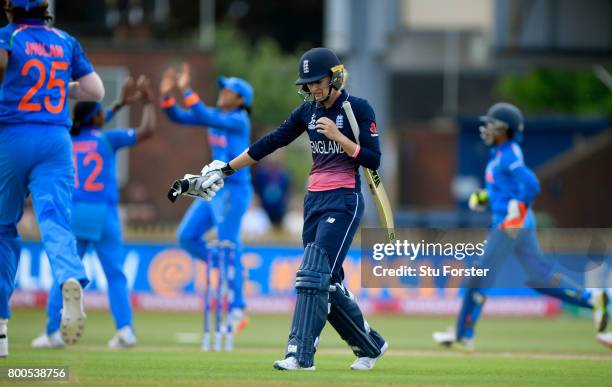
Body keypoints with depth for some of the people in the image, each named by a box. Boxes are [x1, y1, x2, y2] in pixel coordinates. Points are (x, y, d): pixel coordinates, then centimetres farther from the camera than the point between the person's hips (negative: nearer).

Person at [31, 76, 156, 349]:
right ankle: (124, 329, -6)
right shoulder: (107, 139, -1)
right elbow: (146, 131, -1)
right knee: (115, 274, 3)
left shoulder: (68, 140, 11)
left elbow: (91, 128, 31)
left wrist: (121, 104, 37)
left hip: (73, 214, 2)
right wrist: (149, 102, 14)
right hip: (103, 215, -2)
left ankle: (53, 333, 0)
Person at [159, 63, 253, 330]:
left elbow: (206, 117, -28)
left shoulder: (240, 120, -13)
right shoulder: (215, 115, 10)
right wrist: (167, 94, -9)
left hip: (233, 190, -9)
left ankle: (237, 313, -4)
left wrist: (186, 91, -29)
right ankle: (227, 269, 21)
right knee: (187, 237, 7)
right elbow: (178, 117, 7)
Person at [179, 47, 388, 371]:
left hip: (344, 201, -7)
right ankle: (370, 345, 22)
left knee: (314, 274, -17)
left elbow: (373, 161, -12)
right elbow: (271, 142, 12)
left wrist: (337, 136, -21)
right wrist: (226, 169, 11)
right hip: (314, 199, 7)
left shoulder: (358, 109, -7)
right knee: (328, 283, 7)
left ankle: (301, 353, -20)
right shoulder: (308, 111, 10)